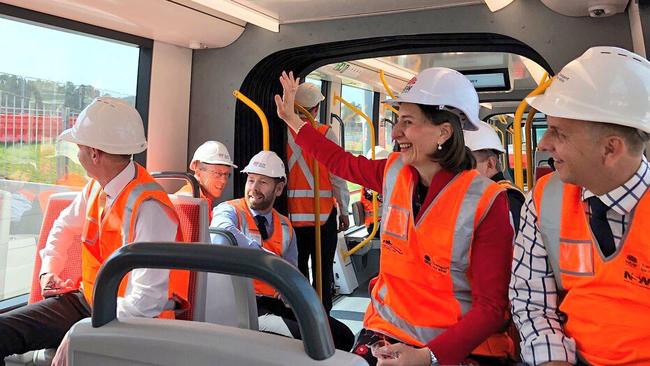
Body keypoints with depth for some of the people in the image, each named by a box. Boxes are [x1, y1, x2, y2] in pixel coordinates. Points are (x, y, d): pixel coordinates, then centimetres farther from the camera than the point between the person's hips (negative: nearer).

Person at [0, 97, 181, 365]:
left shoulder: (150, 208, -27)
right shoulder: (96, 187, 0)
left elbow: (147, 301, -30)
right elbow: (64, 225, 25)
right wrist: (49, 269, 13)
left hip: (121, 318, -7)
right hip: (83, 300, 8)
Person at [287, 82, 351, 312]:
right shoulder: (325, 134, -6)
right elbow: (337, 176, -7)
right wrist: (344, 211, 2)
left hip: (292, 212, 3)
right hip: (323, 212, -2)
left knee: (297, 267, 13)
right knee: (323, 270, 7)